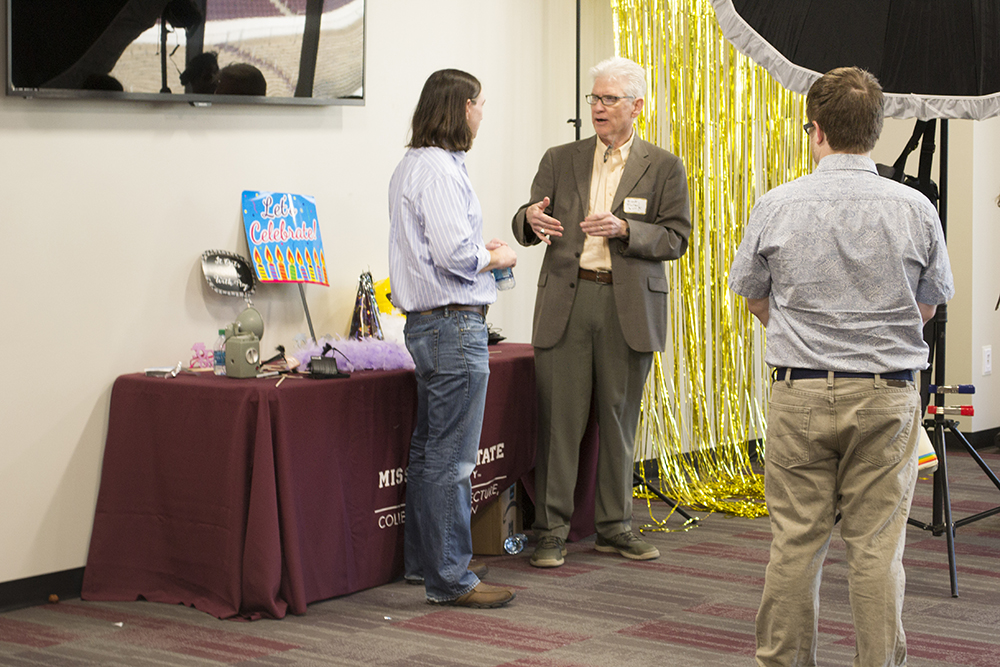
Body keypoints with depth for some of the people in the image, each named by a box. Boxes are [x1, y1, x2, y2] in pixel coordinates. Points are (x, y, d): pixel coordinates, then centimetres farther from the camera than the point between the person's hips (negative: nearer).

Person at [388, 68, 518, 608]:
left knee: (429, 449, 17)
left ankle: (422, 559, 27)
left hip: (427, 321, 11)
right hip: (454, 323, -11)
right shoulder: (440, 169, -17)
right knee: (451, 458, -5)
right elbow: (455, 254, -24)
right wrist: (497, 257, -7)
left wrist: (479, 250, 13)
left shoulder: (411, 165, 15)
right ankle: (450, 578, 0)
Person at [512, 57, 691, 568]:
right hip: (566, 301, 1)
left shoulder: (664, 167, 6)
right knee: (559, 417, -2)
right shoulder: (560, 160, 12)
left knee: (619, 420, 6)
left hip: (629, 308, 0)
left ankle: (614, 526, 17)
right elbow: (529, 225, 8)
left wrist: (624, 229, -16)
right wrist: (531, 219, -16)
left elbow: (676, 238, 0)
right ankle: (551, 530, 4)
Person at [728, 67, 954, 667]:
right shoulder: (915, 210, -4)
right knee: (877, 544, 4)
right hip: (887, 396, 0)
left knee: (796, 541, 7)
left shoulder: (776, 207, -4)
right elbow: (929, 307, 9)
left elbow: (755, 299, 9)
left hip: (799, 393, 0)